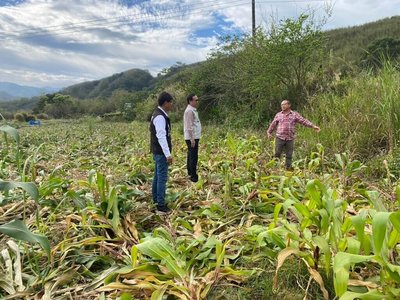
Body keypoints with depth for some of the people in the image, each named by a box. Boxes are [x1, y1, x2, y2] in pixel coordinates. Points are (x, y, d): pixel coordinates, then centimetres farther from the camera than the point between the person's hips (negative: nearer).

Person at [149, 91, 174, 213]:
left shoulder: (159, 114, 13)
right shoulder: (160, 117, -20)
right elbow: (161, 137, -27)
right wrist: (168, 154, -29)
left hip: (158, 151, 11)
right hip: (161, 152, -11)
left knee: (157, 176, 17)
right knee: (162, 178, -6)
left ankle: (156, 201, 28)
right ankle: (161, 205, 0)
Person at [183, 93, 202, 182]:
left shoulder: (193, 110, 16)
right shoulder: (189, 111, -16)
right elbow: (189, 126, -21)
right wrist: (192, 139, -22)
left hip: (194, 137, 11)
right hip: (192, 138, -11)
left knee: (191, 156, 16)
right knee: (193, 157, -8)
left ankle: (190, 173, 27)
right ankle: (193, 176, -5)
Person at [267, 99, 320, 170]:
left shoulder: (295, 114, 7)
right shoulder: (278, 115, 10)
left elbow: (304, 121, 2)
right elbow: (273, 124, 18)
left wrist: (313, 126, -6)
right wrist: (269, 132, 15)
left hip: (290, 138, 0)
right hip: (280, 137, 0)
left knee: (289, 155, 4)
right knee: (277, 153, -2)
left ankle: (288, 168, 14)